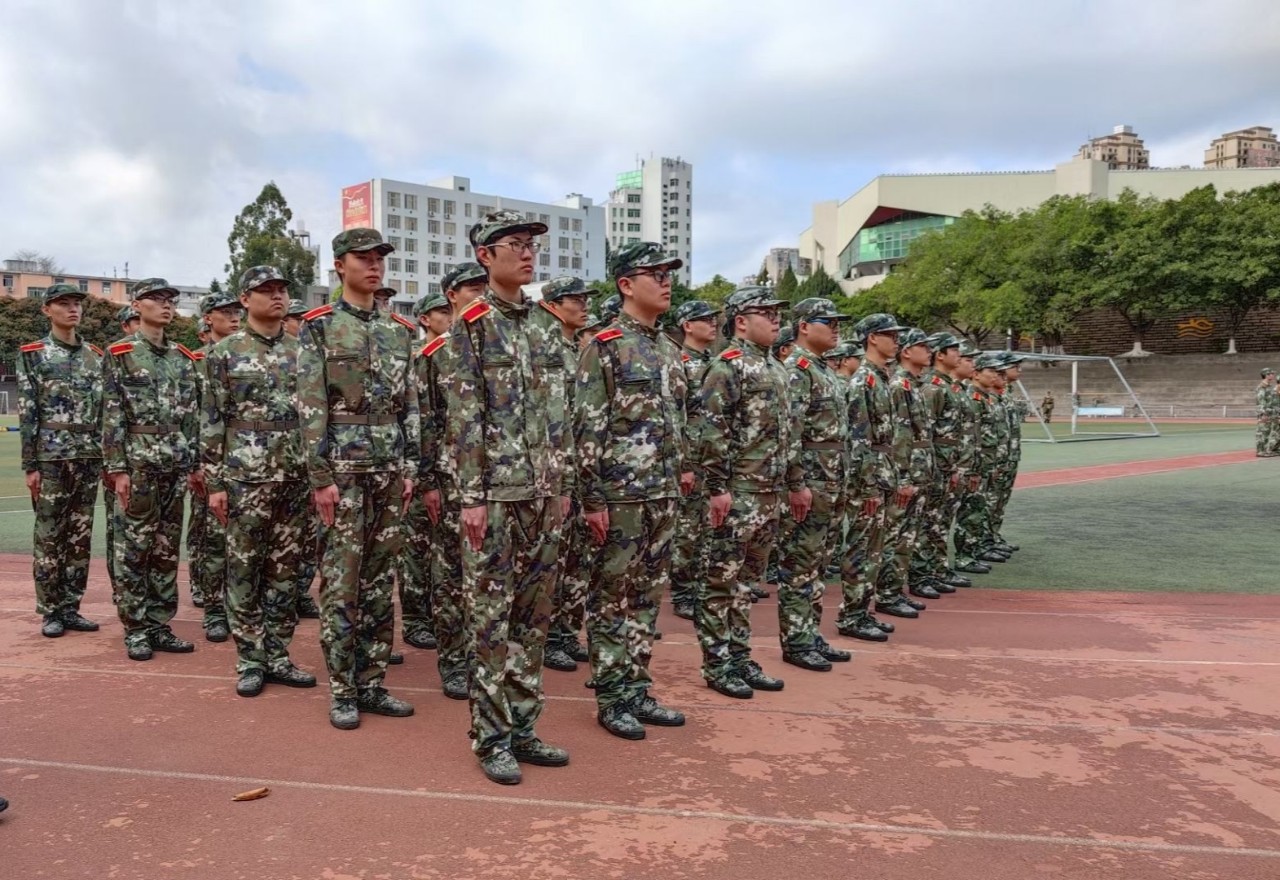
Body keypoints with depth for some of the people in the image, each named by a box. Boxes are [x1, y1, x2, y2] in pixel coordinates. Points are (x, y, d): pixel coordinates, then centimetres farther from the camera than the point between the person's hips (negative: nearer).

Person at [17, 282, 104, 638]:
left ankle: (71, 608, 16)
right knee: (49, 536, 1)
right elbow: (27, 413, -4)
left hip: (90, 457, 4)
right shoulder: (32, 354, 1)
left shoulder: (95, 356, 11)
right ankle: (50, 611, 10)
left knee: (80, 536, 7)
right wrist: (30, 464, -9)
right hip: (51, 455, -4)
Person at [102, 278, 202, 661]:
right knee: (133, 546, 1)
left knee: (167, 547, 9)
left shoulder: (183, 356, 13)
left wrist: (195, 462, 9)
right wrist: (117, 467, -13)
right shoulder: (119, 353, -2)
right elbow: (112, 414, -7)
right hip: (138, 459, -5)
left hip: (176, 461, 5)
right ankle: (135, 629, 9)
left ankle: (159, 625, 17)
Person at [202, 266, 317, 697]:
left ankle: (278, 656, 19)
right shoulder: (224, 351, -1)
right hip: (245, 478, -4)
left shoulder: (301, 351, 10)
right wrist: (214, 483, -8)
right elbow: (211, 422, -4)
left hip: (296, 478, 4)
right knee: (244, 572, 3)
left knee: (285, 572, 9)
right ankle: (249, 660, 14)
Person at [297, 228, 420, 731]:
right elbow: (310, 407, -8)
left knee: (380, 581, 9)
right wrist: (320, 477, -13)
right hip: (344, 467, -5)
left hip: (390, 470, 5)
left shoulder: (399, 331, 13)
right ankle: (342, 692, 10)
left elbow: (410, 406, 13)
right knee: (341, 583, 0)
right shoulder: (319, 327, -2)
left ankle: (372, 684, 19)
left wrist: (409, 467, 6)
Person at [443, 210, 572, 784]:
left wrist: (564, 486, 12)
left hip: (544, 494, 6)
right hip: (496, 493, -6)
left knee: (533, 617, 11)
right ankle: (492, 738, 13)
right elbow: (463, 419, -10)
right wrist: (472, 496, -15)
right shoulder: (470, 328, -4)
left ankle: (523, 728, 23)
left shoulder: (543, 329, 14)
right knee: (491, 618, 1)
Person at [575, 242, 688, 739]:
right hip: (619, 495, -7)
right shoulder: (604, 348, -8)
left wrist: (682, 471, 16)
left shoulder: (670, 350, 14)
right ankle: (611, 700, 14)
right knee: (613, 599, 3)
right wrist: (592, 499, -15)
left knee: (647, 597, 13)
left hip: (663, 495, 7)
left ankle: (638, 691, 24)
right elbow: (586, 429, -13)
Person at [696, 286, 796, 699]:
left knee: (747, 581, 14)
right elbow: (712, 433, -17)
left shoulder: (776, 369, 18)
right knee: (723, 580, 0)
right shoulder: (727, 366, -10)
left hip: (770, 494, 9)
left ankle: (740, 657, 23)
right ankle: (716, 664, 9)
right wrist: (718, 488, -21)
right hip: (738, 494, -9)